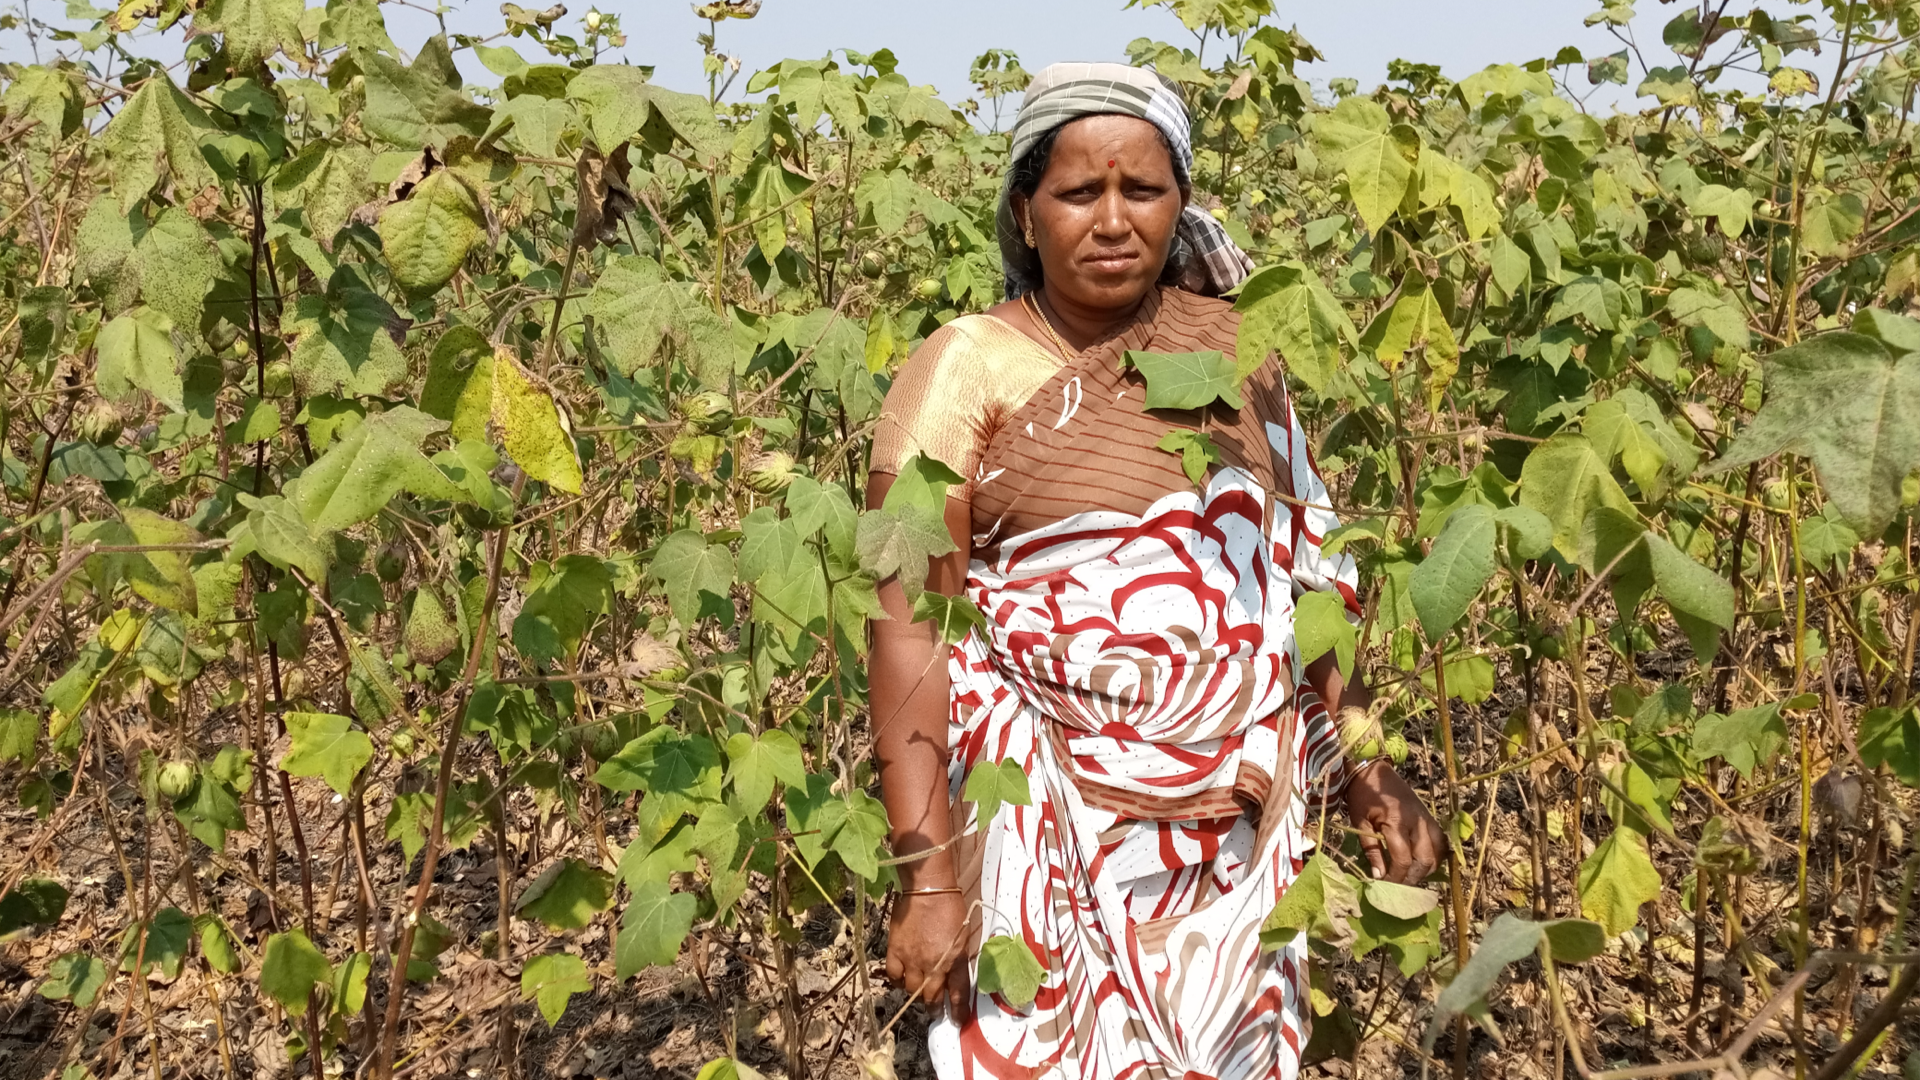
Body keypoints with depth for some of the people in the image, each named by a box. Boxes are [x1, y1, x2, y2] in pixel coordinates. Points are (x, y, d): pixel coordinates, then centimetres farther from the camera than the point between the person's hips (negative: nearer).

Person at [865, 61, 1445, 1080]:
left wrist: (1366, 769, 6)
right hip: (1052, 832, -4)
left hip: (1240, 832, 4)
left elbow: (1303, 573, 12)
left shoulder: (1232, 355, 5)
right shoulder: (968, 366, -7)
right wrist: (927, 873, -17)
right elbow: (909, 628, -11)